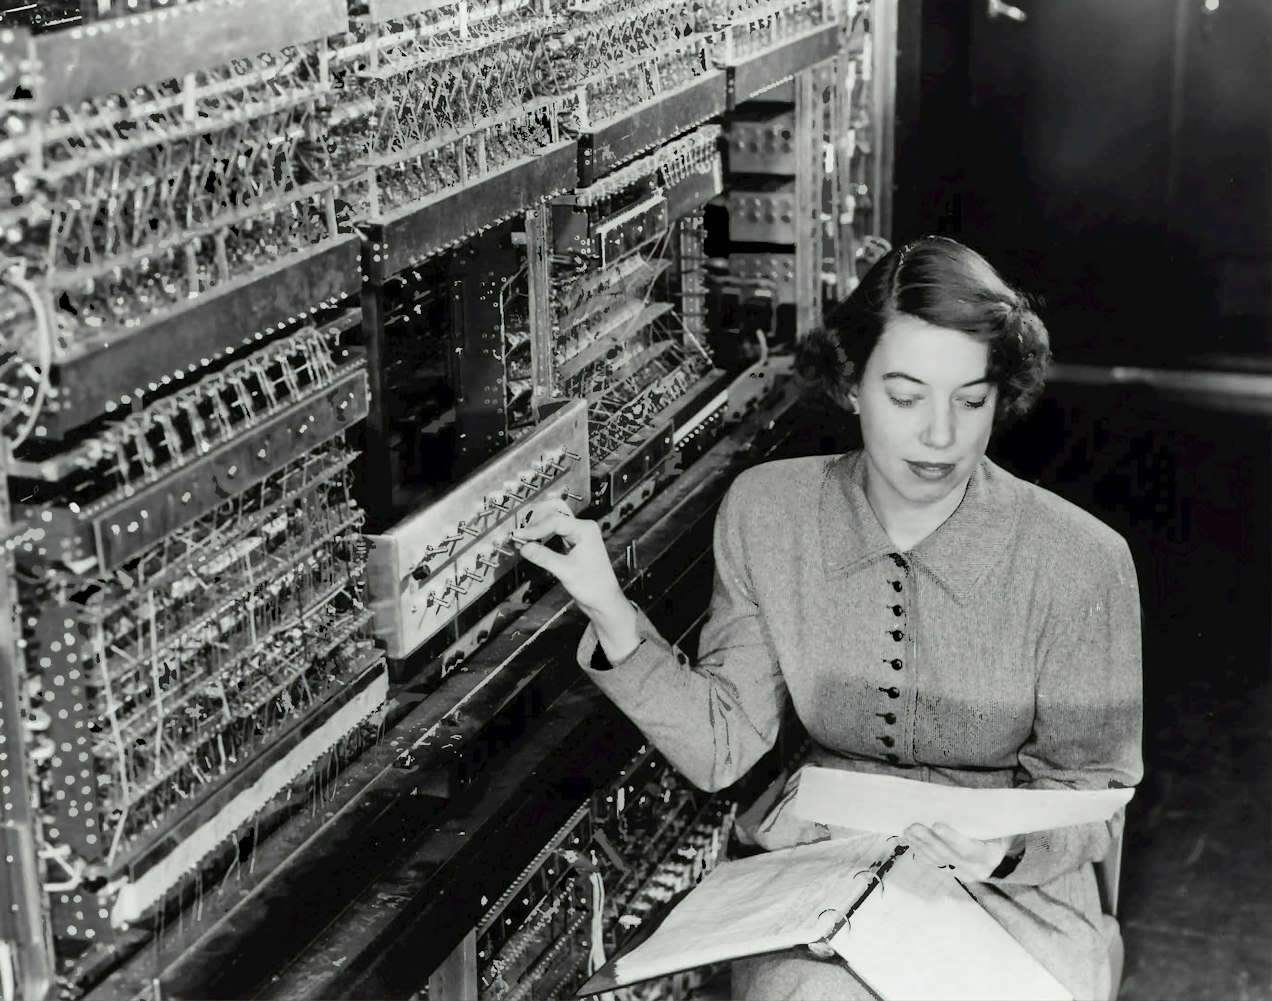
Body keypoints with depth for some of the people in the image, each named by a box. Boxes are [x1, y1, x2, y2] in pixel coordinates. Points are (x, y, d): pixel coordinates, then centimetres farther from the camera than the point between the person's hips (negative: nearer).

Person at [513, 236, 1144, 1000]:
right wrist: (611, 616, -15)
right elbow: (723, 746, -3)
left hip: (1019, 884, -1)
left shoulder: (1080, 562, -13)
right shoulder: (767, 512, -5)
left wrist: (1004, 848, -23)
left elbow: (1092, 798, -3)